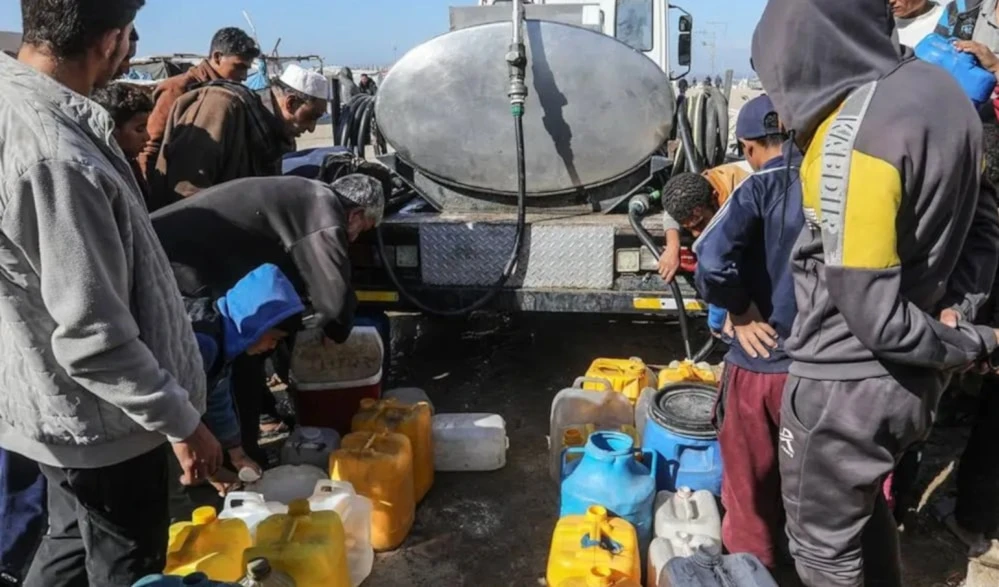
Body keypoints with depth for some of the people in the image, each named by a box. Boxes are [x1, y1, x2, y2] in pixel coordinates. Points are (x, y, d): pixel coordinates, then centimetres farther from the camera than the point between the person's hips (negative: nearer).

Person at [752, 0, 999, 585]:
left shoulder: (852, 140, -28)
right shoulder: (940, 88, -1)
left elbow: (873, 316, -26)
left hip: (850, 383, -8)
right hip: (913, 376, 8)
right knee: (866, 501, 30)